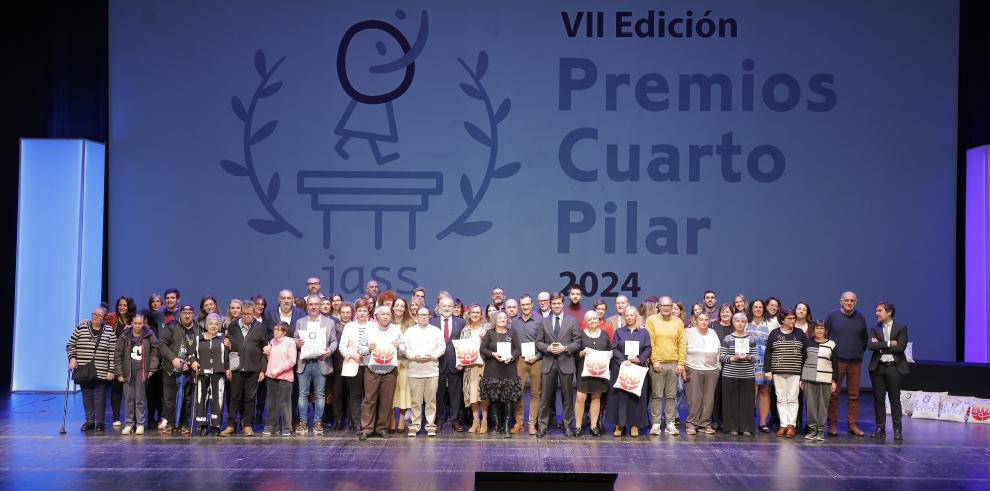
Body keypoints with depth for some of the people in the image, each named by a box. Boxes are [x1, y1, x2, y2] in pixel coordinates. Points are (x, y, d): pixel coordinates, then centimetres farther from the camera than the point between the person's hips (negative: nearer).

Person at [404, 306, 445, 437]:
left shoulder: (436, 331, 11)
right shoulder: (410, 331, 10)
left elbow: (442, 347, 4)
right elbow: (404, 348, 5)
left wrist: (432, 356, -11)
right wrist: (414, 356, -11)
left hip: (432, 370, 0)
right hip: (414, 370, 0)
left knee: (431, 399, 0)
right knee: (415, 400, 0)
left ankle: (430, 425, 6)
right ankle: (414, 425, 7)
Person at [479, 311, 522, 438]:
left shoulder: (512, 333, 12)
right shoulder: (489, 333, 9)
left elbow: (518, 349, 5)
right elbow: (482, 349, 4)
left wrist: (511, 356, -14)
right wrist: (493, 354, -13)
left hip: (509, 371, 0)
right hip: (493, 371, 0)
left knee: (508, 399, -7)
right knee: (494, 399, -1)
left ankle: (506, 427, -5)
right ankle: (498, 425, 9)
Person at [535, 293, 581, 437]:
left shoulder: (572, 321, 4)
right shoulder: (544, 322, 9)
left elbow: (577, 342, 1)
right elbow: (539, 342, 9)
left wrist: (565, 348, -14)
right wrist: (548, 348, -10)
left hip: (566, 362, -1)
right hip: (548, 362, 1)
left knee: (567, 396, 5)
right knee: (545, 396, 1)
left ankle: (568, 425, 15)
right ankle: (543, 425, 9)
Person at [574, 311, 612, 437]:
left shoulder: (605, 334, 11)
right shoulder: (581, 334, 3)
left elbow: (611, 350, 16)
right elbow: (575, 352, 2)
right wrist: (583, 352, -17)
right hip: (585, 369, -3)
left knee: (596, 397, 7)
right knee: (580, 397, -10)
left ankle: (594, 426, 14)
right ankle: (578, 426, -1)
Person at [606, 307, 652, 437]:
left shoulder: (644, 332, 10)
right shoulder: (619, 332, 9)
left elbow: (648, 348, 3)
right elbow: (615, 349, 1)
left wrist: (639, 359, -13)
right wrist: (623, 360, -14)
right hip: (621, 367, 0)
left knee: (637, 396, -1)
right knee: (620, 395, -3)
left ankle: (635, 424, 3)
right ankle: (619, 424, 2)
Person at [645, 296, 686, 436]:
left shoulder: (678, 322, 9)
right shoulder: (651, 320, 2)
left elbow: (682, 344, 7)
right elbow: (649, 343, -2)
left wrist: (681, 363, -1)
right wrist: (654, 360, -9)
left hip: (674, 364, 2)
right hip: (657, 364, -2)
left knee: (671, 396, 5)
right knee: (656, 395, 0)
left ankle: (671, 424, 10)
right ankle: (656, 424, 4)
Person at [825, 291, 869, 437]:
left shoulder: (860, 317, 8)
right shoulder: (832, 316, 0)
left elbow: (864, 338, 19)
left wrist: (860, 352, 13)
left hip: (855, 362, 3)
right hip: (836, 360, -3)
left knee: (854, 395, 5)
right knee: (833, 394, -2)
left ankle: (853, 425, 11)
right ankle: (832, 425, 3)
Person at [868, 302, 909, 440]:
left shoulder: (901, 328, 1)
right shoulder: (875, 328, 9)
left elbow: (901, 347, -13)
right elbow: (871, 345, -7)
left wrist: (881, 348, -10)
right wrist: (889, 343, -13)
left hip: (894, 367, -3)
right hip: (878, 367, 3)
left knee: (895, 399, 0)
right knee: (878, 399, 5)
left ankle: (897, 429, 5)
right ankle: (880, 428, 12)